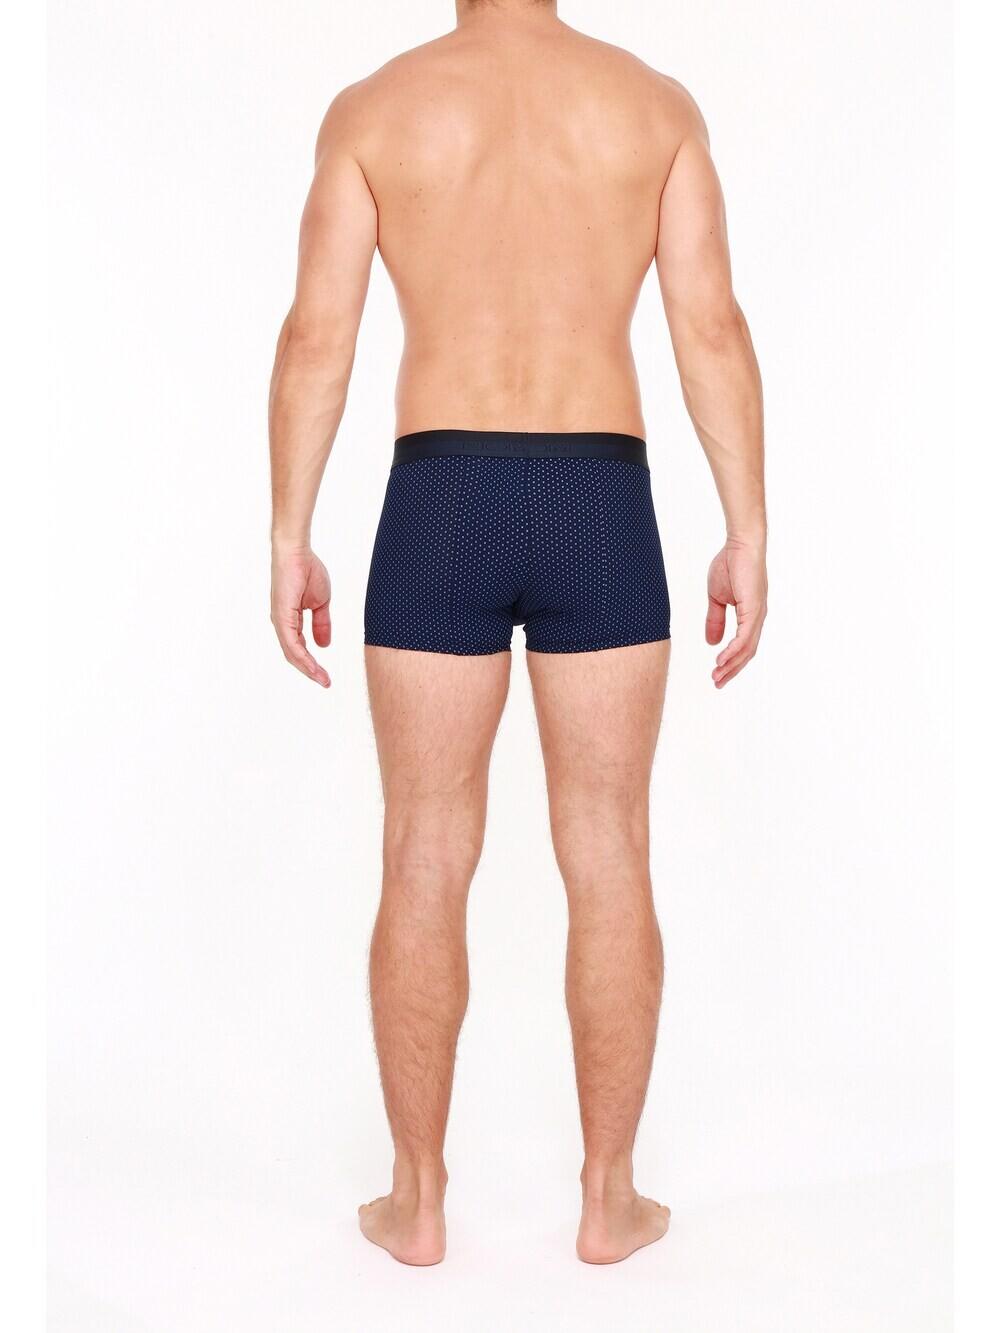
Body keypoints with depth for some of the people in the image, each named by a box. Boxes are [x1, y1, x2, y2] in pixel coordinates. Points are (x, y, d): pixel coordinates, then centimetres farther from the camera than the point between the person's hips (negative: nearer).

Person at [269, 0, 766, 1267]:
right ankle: (609, 1200, 17)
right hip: (602, 512, 1)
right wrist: (748, 534, 4)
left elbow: (316, 337, -1)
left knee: (424, 865, 8)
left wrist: (289, 542, 3)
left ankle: (419, 1202, 17)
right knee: (609, 864, 8)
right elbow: (713, 329, 1)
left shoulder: (373, 108, 5)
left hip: (439, 508, 0)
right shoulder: (657, 103, 8)